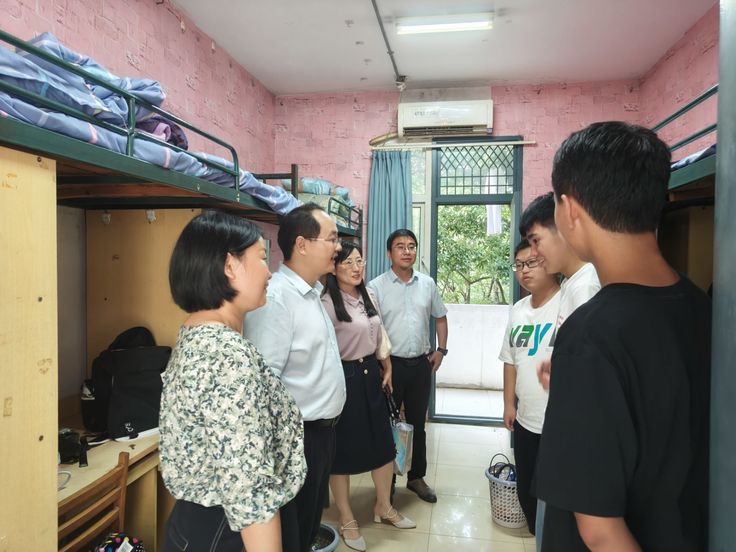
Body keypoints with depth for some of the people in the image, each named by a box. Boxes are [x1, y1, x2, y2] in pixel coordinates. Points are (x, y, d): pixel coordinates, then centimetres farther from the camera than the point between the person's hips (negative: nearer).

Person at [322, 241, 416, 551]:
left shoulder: (367, 297, 9)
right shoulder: (328, 303, -16)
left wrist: (386, 369, 18)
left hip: (371, 374, 8)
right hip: (344, 378, -7)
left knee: (384, 443, 15)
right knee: (343, 450, 8)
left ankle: (383, 507, 37)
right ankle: (347, 520, 27)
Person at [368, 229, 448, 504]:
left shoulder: (427, 283, 5)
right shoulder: (376, 287, -8)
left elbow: (440, 317, 15)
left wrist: (441, 350, 6)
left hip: (422, 364, 4)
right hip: (391, 364, -3)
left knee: (418, 423, 16)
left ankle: (416, 477, 33)